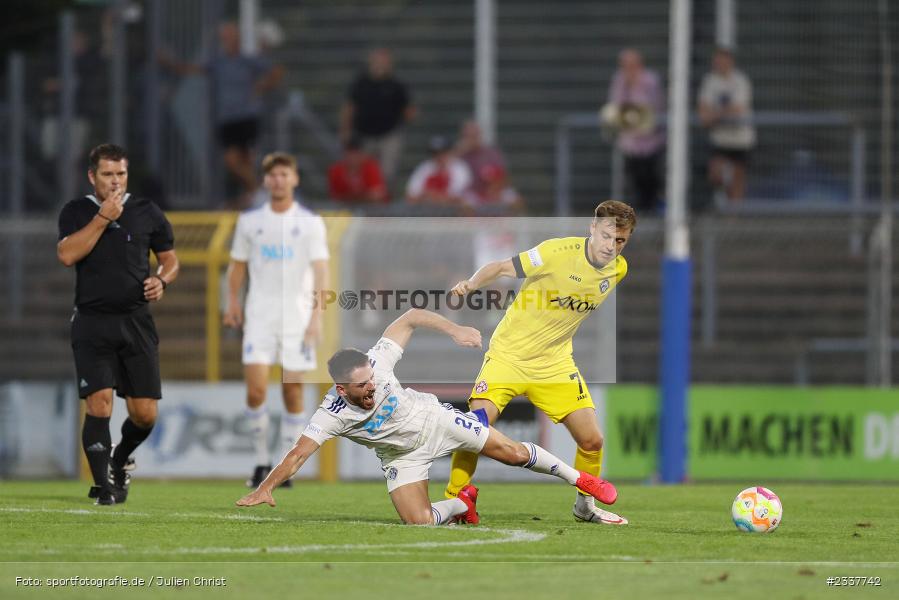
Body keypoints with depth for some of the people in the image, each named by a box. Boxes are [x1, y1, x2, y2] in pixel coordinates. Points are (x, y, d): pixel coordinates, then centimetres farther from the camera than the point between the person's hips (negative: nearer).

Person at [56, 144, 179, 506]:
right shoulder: (76, 212, 4)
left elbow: (170, 260, 17)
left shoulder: (147, 213, 8)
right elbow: (67, 255, -13)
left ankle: (121, 460, 30)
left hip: (136, 322, 2)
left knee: (144, 414, 0)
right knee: (99, 404, -13)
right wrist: (102, 218, -14)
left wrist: (162, 280, -5)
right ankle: (104, 484, -4)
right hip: (92, 323, -2)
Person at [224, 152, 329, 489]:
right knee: (255, 390, -11)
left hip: (297, 317, -1)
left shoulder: (310, 223, 1)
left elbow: (320, 272, -5)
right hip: (259, 316, 1)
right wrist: (232, 303, 9)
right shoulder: (249, 221, 7)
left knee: (293, 393, 1)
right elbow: (237, 266, 16)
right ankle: (262, 462, 2)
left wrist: (316, 315, -15)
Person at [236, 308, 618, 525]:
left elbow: (411, 318, -17)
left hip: (433, 418, 1)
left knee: (514, 453, 0)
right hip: (402, 456, -1)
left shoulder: (374, 363, -29)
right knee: (418, 522, -18)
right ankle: (462, 504, 17)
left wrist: (455, 330, -24)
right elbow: (298, 454, -40)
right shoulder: (331, 416, -34)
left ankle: (577, 478, 25)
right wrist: (265, 489, -52)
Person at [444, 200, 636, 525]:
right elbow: (501, 267, -19)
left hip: (555, 364, 5)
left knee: (592, 440, 0)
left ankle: (585, 506, 26)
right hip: (509, 353, -5)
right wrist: (472, 283, -36)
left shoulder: (618, 269, -3)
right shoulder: (559, 252, -21)